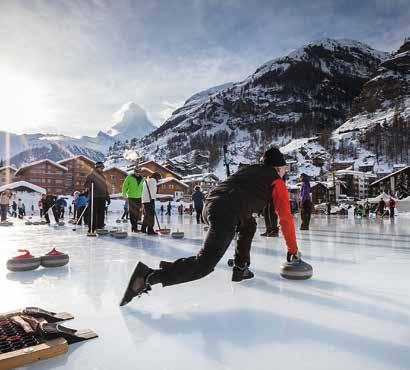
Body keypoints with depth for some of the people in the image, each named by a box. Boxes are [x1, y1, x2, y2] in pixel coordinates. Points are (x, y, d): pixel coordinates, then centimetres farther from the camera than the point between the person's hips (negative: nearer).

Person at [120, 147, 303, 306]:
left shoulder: (249, 169, 34)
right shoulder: (277, 182, 17)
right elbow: (286, 218, 16)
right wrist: (293, 250, 25)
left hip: (209, 204, 8)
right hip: (226, 214, -8)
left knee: (249, 225, 31)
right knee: (204, 264, -11)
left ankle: (240, 268, 29)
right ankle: (149, 277, -20)